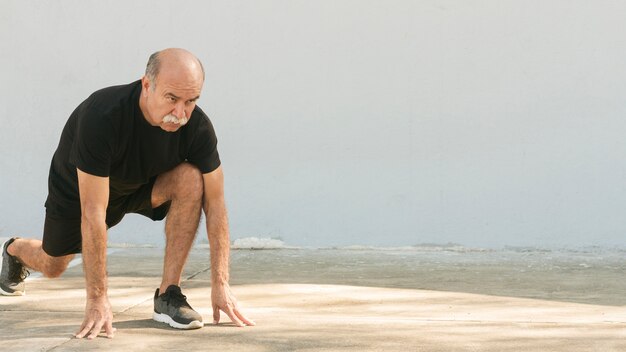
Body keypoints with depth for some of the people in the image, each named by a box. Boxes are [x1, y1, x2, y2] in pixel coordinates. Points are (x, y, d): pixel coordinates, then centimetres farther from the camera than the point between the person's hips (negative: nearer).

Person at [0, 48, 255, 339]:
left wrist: (220, 284, -28)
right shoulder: (102, 117, -43)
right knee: (52, 267, 15)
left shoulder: (197, 127, -31)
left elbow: (215, 204, -23)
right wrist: (97, 299, -41)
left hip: (141, 185, 2)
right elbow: (93, 213, -41)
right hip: (77, 188, -2)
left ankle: (168, 295, -20)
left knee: (191, 180, -29)